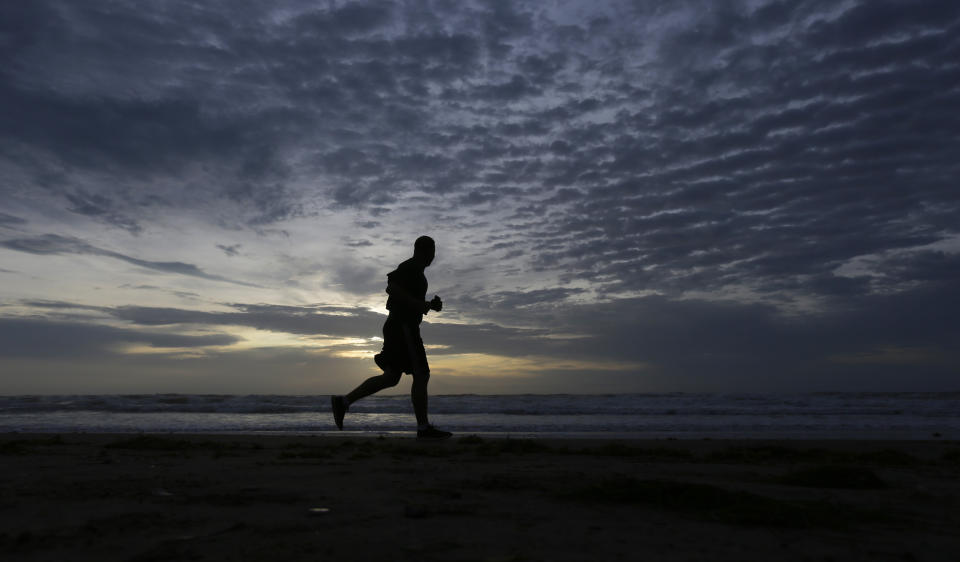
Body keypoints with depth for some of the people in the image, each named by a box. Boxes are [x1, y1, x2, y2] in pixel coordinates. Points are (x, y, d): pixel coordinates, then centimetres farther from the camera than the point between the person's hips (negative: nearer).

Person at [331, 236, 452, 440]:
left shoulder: (413, 270, 23)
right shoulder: (411, 267, -7)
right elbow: (391, 287, -22)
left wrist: (429, 304, 18)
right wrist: (421, 305, -21)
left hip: (399, 328, 10)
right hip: (404, 326, -10)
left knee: (391, 377, 6)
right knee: (421, 374, -8)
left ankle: (343, 401, 4)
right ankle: (423, 427, -6)